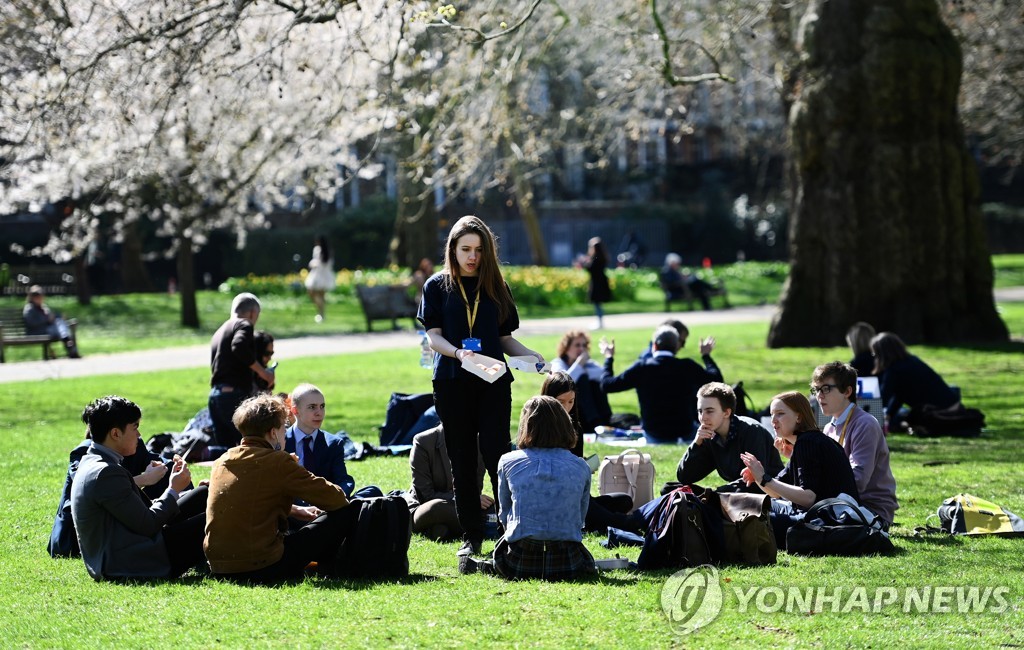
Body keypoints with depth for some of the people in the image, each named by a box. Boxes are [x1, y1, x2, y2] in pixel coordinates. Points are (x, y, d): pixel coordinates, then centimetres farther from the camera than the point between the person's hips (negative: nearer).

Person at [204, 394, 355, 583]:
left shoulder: (221, 462, 11)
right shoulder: (277, 462, -10)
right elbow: (335, 499, -6)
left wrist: (295, 510, 31)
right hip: (262, 568, -8)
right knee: (344, 513, 3)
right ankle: (327, 570, 24)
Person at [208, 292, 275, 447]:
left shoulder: (219, 332, 24)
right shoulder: (244, 325, 0)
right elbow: (239, 347, -21)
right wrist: (261, 371, -15)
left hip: (215, 395, 8)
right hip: (234, 395, -8)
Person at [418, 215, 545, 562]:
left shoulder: (495, 287, 11)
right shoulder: (437, 286, 6)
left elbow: (505, 337, 13)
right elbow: (433, 335, -1)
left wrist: (532, 355, -6)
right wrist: (457, 352, -21)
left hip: (493, 380, 0)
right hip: (452, 382, 0)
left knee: (496, 454, -10)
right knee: (463, 461, 4)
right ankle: (472, 536, 10)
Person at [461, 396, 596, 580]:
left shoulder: (508, 462, 2)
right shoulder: (581, 467, 3)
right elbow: (580, 518, 12)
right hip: (566, 565, 1)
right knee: (585, 561, 34)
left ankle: (480, 566, 8)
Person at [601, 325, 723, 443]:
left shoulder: (641, 368, -13)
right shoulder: (688, 367, -11)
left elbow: (607, 384, -4)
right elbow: (717, 379, 7)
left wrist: (608, 358, 12)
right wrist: (706, 355, 23)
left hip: (654, 438, 0)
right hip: (685, 434, 0)